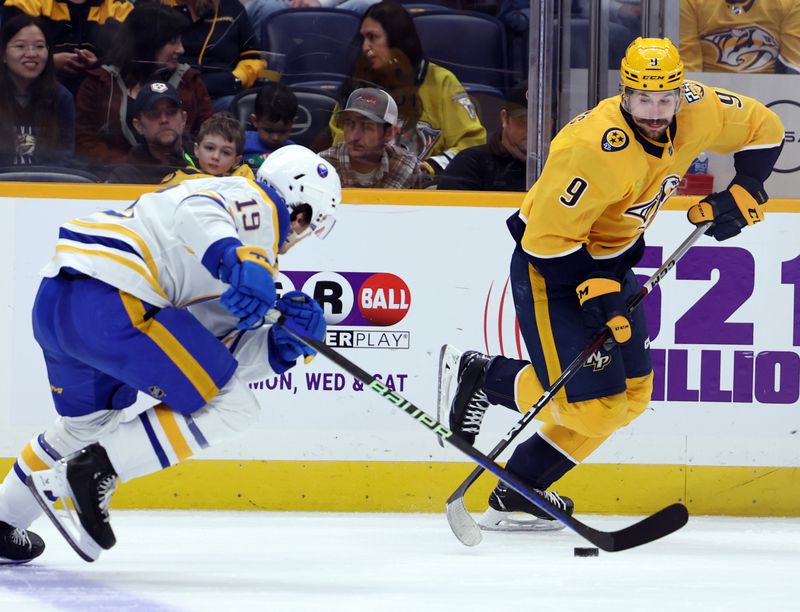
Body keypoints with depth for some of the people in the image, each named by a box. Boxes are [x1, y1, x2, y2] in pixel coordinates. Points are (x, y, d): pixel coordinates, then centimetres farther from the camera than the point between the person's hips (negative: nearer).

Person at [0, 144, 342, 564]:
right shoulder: (259, 206, 3)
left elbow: (230, 354, 22)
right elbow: (199, 211, -21)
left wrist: (288, 340, 7)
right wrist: (236, 256, -38)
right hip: (109, 301, -11)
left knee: (90, 422, 34)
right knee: (232, 407, -6)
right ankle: (90, 472, -9)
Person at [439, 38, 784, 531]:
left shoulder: (700, 111, -12)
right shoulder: (595, 148, -33)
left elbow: (765, 130, 6)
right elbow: (548, 237, -27)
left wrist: (742, 194, -5)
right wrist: (596, 291, -30)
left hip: (611, 261, 9)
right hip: (549, 267, -9)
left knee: (631, 394, 10)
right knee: (591, 402, -15)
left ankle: (516, 499, 16)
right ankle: (484, 377, 8)